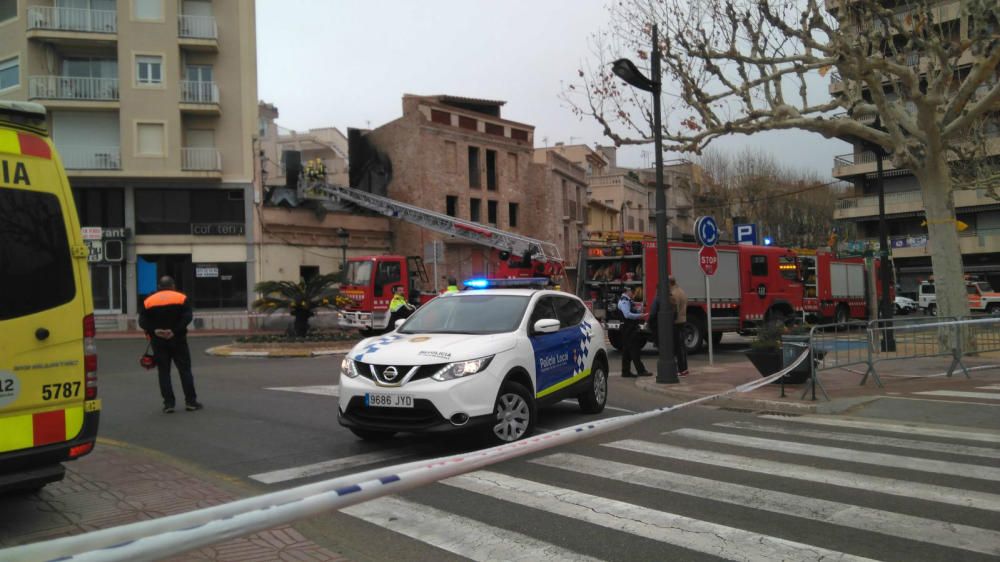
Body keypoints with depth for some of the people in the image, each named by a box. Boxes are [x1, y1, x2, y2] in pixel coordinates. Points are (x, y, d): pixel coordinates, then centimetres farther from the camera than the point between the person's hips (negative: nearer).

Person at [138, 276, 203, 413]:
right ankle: (191, 401, 5)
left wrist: (154, 331, -13)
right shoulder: (181, 298, 0)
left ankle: (168, 403, 3)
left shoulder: (148, 301, 5)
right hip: (178, 340, -1)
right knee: (185, 370, 5)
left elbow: (142, 321, -6)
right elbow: (188, 316, -13)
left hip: (158, 341, 1)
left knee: (164, 372, 6)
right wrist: (175, 331, -17)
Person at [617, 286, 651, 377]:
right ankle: (640, 371, -6)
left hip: (630, 328, 11)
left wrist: (638, 314, 12)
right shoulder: (624, 301, -16)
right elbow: (627, 314, -25)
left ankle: (626, 372, 15)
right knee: (634, 349, -8)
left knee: (627, 350, 11)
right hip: (628, 328, -11)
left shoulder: (627, 300, 18)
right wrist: (639, 315, -17)